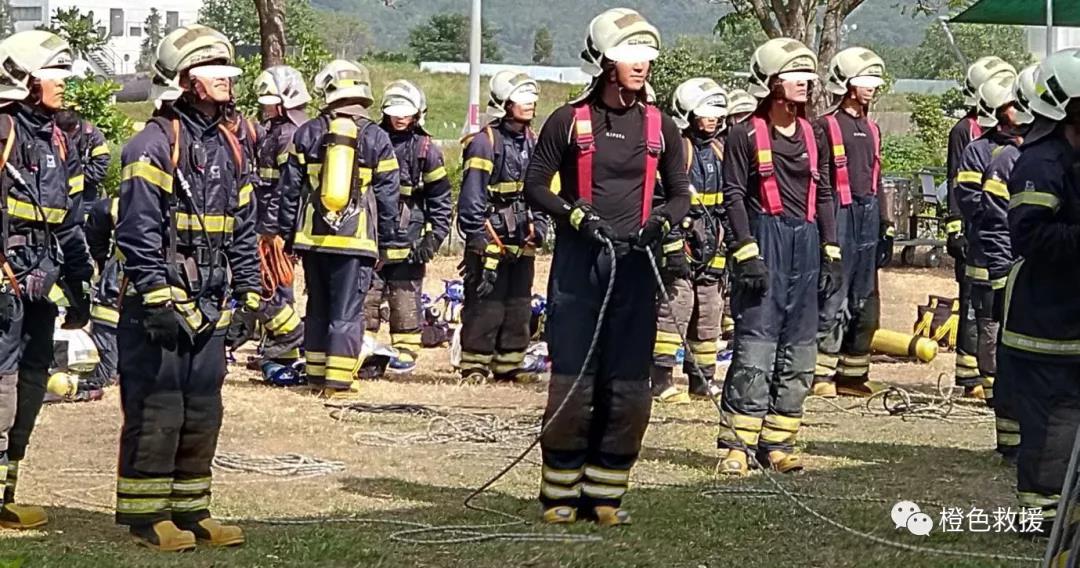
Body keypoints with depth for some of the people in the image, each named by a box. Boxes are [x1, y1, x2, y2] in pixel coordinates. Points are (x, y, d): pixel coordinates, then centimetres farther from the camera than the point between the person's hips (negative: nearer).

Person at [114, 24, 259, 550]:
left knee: (203, 413, 12)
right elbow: (138, 231, -16)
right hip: (160, 307, -8)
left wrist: (250, 295, 14)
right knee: (155, 412, -4)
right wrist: (157, 300, -21)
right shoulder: (154, 144, -11)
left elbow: (243, 231, 19)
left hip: (211, 309, 8)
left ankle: (190, 510, 21)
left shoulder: (230, 147, 15)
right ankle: (145, 516, 4)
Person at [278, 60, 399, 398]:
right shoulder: (377, 139, -1)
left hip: (313, 236, 2)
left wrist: (287, 233, 12)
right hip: (357, 237, -2)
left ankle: (316, 373, 18)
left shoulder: (307, 134, 3)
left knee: (317, 307, 14)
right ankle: (338, 380, -6)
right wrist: (385, 242, 10)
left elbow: (290, 189, 5)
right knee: (347, 310, -2)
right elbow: (387, 196, 2)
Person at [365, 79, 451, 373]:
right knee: (366, 293, 2)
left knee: (405, 296, 1)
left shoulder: (426, 150, 2)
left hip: (408, 238, -2)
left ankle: (406, 350, 10)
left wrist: (434, 237, -4)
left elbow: (441, 197, 3)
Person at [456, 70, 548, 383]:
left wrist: (539, 226, 12)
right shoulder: (485, 142, -9)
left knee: (519, 308, 10)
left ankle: (509, 364, 19)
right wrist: (479, 240, -14)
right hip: (491, 240, -7)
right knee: (485, 306, -6)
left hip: (523, 242, 7)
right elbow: (472, 196, -11)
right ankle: (474, 366, 0)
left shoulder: (533, 142, 14)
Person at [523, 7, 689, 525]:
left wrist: (662, 221, -5)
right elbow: (535, 184, 4)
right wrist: (574, 213, -13)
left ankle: (606, 493, 12)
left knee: (628, 385, 2)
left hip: (635, 263, 3)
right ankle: (561, 492, 8)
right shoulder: (570, 120, 1)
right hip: (577, 259, -3)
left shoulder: (660, 127, 9)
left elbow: (680, 193, 16)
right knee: (572, 380, -3)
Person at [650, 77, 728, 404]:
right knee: (674, 309, -11)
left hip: (710, 247, 8)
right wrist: (673, 247, -19)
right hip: (680, 244, -8)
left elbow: (727, 203, 25)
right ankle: (662, 381, -8)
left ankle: (702, 380, 17)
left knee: (709, 313, 9)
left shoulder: (719, 151, 17)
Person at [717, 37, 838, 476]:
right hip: (764, 238, -6)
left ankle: (777, 443, 12)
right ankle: (736, 445, -8)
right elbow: (734, 195, -6)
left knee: (799, 349, 6)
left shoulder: (812, 137, 15)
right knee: (755, 344, -11)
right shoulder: (746, 136, -3)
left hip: (805, 242, 6)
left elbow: (824, 196, 17)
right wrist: (746, 252, -14)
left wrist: (831, 253, 11)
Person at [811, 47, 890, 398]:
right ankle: (821, 373, -4)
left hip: (868, 216, 8)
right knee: (833, 301, -9)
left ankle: (853, 373, 17)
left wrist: (885, 226, 21)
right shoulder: (826, 126, -6)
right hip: (839, 217, -8)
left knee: (865, 303, 10)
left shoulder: (871, 129, 19)